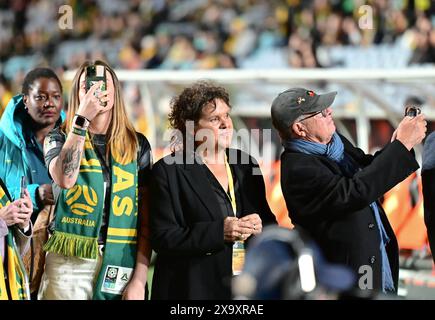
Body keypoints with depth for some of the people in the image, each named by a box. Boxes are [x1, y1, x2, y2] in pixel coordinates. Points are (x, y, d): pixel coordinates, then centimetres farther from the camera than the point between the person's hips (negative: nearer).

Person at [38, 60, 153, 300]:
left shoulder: (137, 144, 8)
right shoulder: (59, 139, 5)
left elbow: (146, 216, 5)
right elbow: (65, 179, -18)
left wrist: (140, 278, -4)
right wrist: (82, 119, -15)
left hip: (122, 265, 2)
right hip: (69, 262, -1)